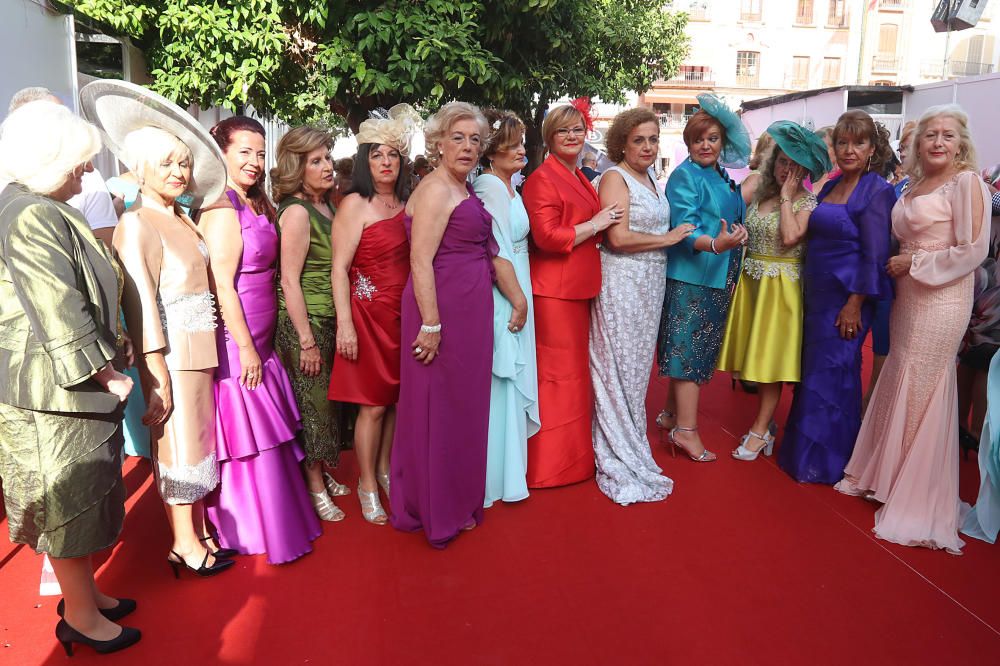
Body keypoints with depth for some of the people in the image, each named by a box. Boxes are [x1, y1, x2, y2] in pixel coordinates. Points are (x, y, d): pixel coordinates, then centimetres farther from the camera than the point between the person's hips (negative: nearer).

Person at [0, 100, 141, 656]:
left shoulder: (46, 211, 14)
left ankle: (84, 592, 35)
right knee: (70, 499, 3)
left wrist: (112, 344, 16)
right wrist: (105, 370, -16)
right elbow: (58, 309, -23)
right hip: (53, 387, -10)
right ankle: (80, 617, 19)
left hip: (74, 381, 10)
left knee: (82, 498, 19)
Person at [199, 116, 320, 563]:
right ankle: (248, 533, 19)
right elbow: (221, 284, -19)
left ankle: (270, 521, 33)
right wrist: (246, 347, -18)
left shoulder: (254, 203, 12)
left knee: (262, 435, 17)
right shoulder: (222, 206, -16)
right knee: (246, 438, 3)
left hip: (257, 339, 9)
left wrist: (259, 343, 12)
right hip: (234, 340, -9)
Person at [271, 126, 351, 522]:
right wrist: (306, 341, -18)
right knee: (313, 403, 3)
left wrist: (339, 326, 11)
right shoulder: (296, 212, -15)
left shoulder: (326, 207, 8)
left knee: (329, 401, 16)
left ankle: (323, 476, 32)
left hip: (331, 321, 8)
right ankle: (315, 489, 18)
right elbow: (290, 281, -18)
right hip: (305, 323, -7)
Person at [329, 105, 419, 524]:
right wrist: (345, 325, -17)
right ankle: (367, 485, 17)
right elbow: (339, 268, -11)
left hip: (403, 315, 5)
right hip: (369, 314, -5)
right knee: (373, 405, 1)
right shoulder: (355, 205, -7)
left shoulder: (406, 203, 9)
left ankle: (386, 469, 32)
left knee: (396, 398, 12)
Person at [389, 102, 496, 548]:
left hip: (470, 311, 10)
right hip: (444, 310, -10)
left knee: (462, 405, 17)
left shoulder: (462, 189, 15)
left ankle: (455, 500, 33)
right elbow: (421, 262, -20)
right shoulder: (436, 190, -13)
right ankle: (439, 514, 18)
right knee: (440, 407, 2)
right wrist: (431, 325, -24)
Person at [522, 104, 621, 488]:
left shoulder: (580, 179, 17)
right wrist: (595, 225, -13)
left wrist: (602, 224, 12)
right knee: (558, 373, -3)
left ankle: (574, 453, 29)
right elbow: (547, 237, -20)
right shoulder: (542, 179, -10)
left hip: (580, 287, 9)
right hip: (555, 290, -9)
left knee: (575, 370, 15)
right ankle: (550, 463, 10)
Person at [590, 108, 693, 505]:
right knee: (618, 368, 0)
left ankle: (630, 444, 28)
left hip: (650, 283, 8)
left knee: (638, 366, 14)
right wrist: (668, 238, -9)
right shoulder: (615, 178, -10)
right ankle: (619, 460, 11)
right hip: (622, 282, -8)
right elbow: (619, 238, -19)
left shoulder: (650, 179, 14)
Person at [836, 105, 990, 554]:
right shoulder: (913, 186, 14)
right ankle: (883, 476, 27)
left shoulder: (966, 182, -8)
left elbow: (973, 250, -14)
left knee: (920, 394, -2)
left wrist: (914, 263, -11)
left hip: (941, 301, -7)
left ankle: (918, 504, 12)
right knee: (895, 386, 12)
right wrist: (897, 265, 4)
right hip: (907, 297, 7)